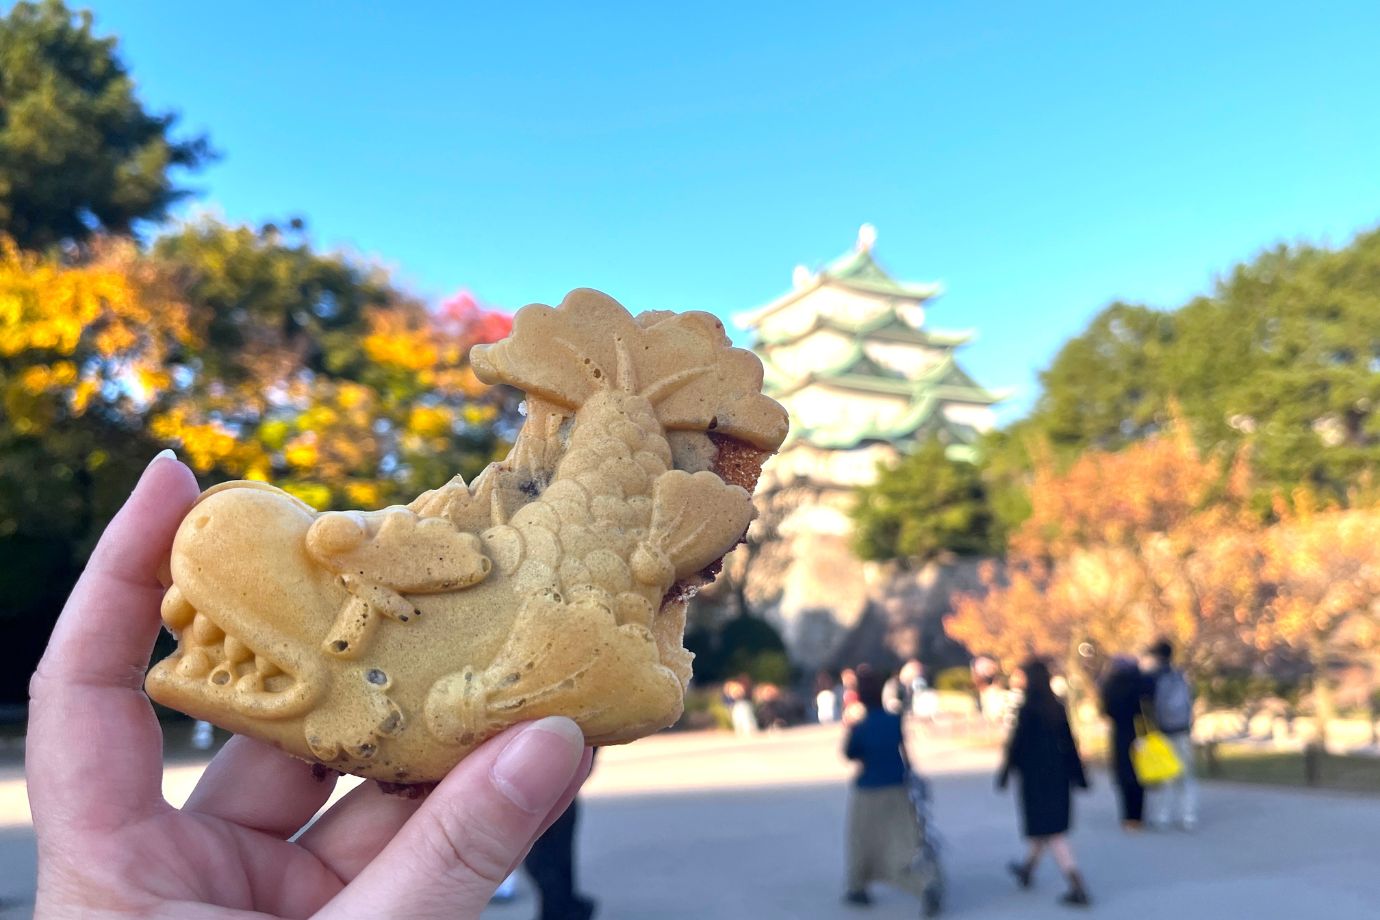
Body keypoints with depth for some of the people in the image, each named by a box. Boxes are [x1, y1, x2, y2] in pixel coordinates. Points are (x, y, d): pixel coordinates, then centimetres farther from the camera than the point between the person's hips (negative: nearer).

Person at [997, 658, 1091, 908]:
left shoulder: (1027, 709, -16)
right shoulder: (1057, 707, 3)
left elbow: (1017, 744, -14)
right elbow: (1069, 742, 6)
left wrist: (1005, 774, -4)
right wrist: (1078, 775, 12)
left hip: (1035, 776, -7)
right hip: (1058, 774, 7)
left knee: (1050, 832, -2)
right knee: (1051, 824, 21)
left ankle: (1078, 888, -9)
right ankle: (1028, 868, 41)